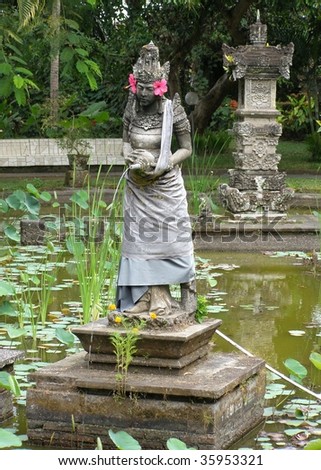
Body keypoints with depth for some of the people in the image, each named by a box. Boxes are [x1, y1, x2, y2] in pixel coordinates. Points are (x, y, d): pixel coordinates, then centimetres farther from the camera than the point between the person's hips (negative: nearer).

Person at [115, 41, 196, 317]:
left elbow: (186, 149, -6)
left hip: (165, 184, -4)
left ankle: (188, 294, 7)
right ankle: (153, 296, 11)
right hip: (138, 185, 4)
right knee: (141, 237, 4)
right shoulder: (132, 109, 1)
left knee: (171, 236, -2)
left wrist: (163, 166, -19)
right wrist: (130, 158, -9)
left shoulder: (172, 111, -11)